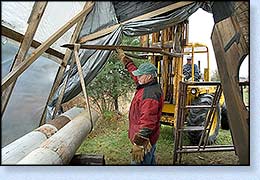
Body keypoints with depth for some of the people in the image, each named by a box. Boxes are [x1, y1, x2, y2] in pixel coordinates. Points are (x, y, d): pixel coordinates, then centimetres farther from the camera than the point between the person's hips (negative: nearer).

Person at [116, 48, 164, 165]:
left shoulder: (150, 95, -29)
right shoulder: (147, 85, 3)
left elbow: (147, 123, -33)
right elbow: (133, 70, 19)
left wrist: (138, 144, -31)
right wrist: (123, 58, 25)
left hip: (144, 139, -10)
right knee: (150, 163, 27)